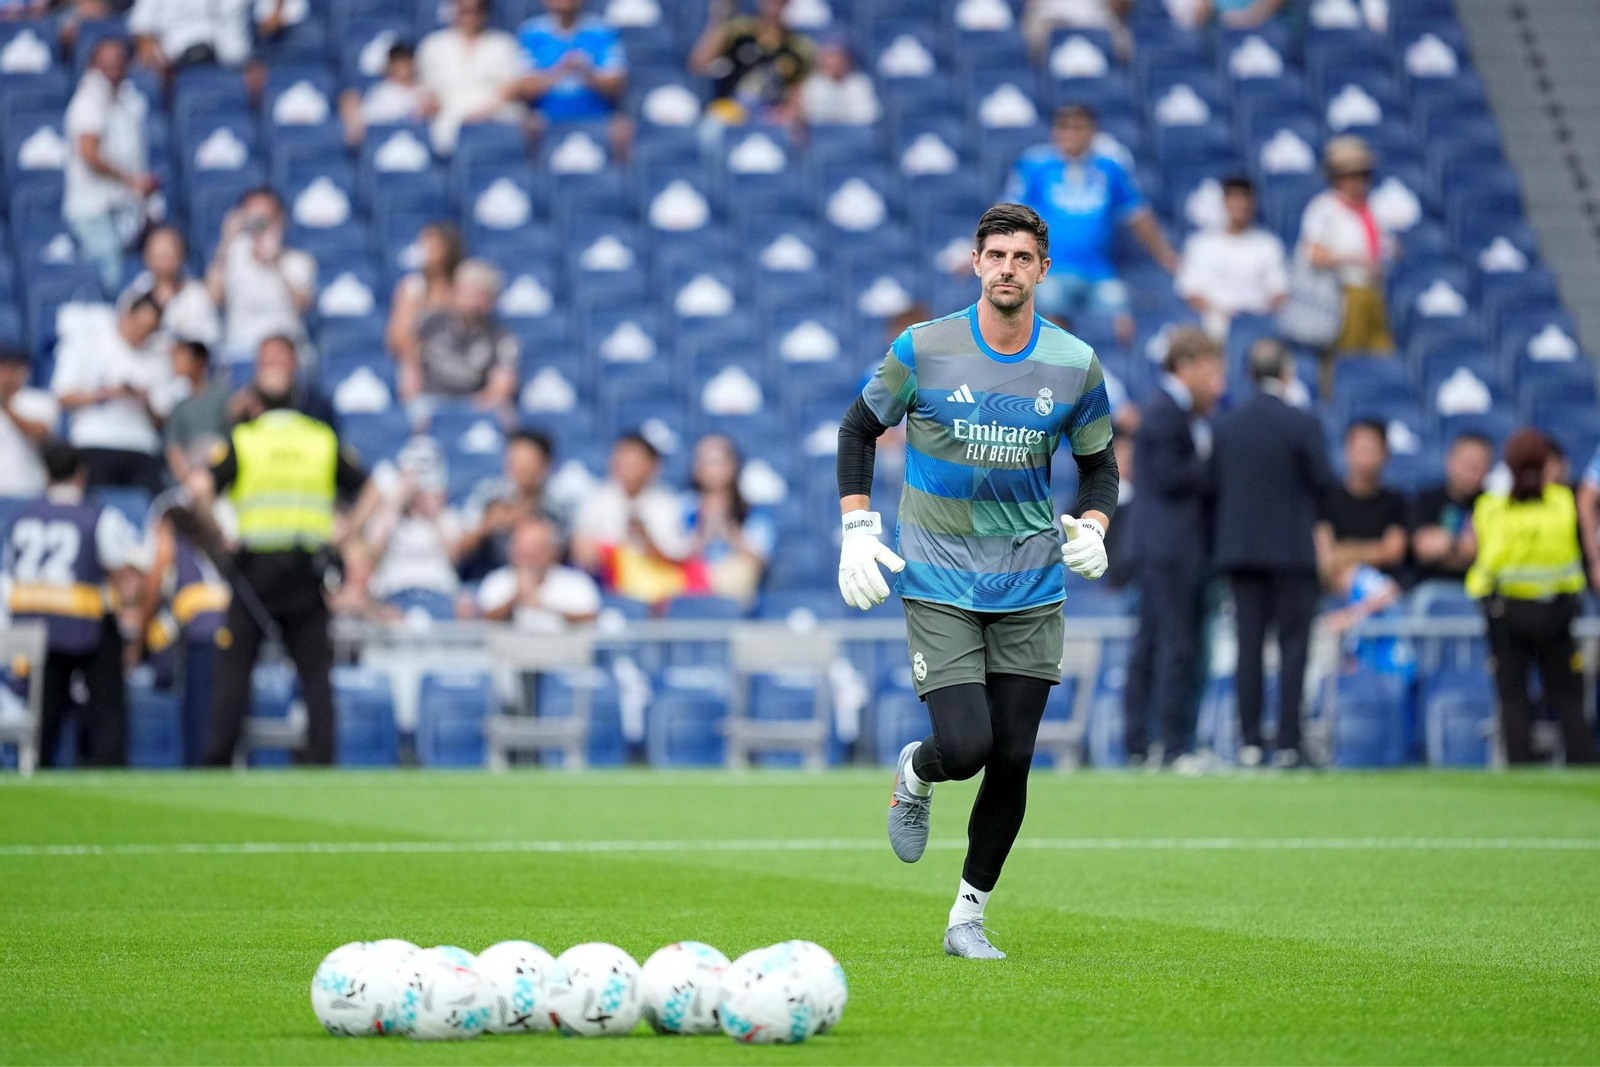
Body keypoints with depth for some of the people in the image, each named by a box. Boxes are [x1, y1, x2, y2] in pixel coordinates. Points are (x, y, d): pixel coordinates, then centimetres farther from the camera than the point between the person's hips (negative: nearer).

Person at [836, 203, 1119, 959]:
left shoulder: (1074, 365, 0)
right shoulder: (923, 350, -7)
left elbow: (1098, 462, 13)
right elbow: (859, 429, 6)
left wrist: (1091, 528, -7)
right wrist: (857, 529, -3)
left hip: (1031, 586, 2)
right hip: (939, 582, -2)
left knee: (1011, 761, 0)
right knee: (965, 746, -16)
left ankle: (968, 916, 16)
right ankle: (915, 775, 22)